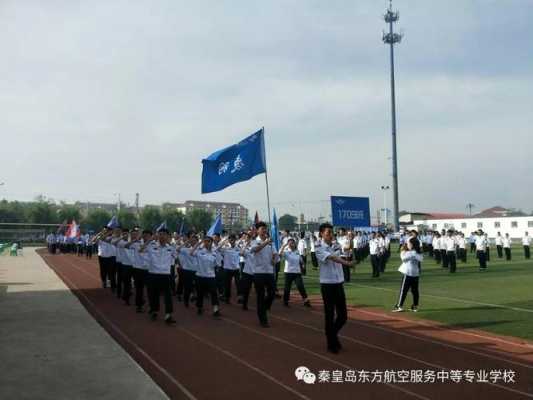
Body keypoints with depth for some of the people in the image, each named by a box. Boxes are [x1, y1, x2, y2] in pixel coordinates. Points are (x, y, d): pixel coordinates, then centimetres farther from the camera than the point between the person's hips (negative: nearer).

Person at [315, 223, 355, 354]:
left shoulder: (336, 246, 10)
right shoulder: (319, 248, -11)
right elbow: (332, 258, -27)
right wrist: (347, 263, -38)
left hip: (339, 283, 6)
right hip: (327, 284, -5)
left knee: (343, 315, 7)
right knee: (329, 315, 1)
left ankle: (333, 335, 32)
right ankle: (332, 344, 13)